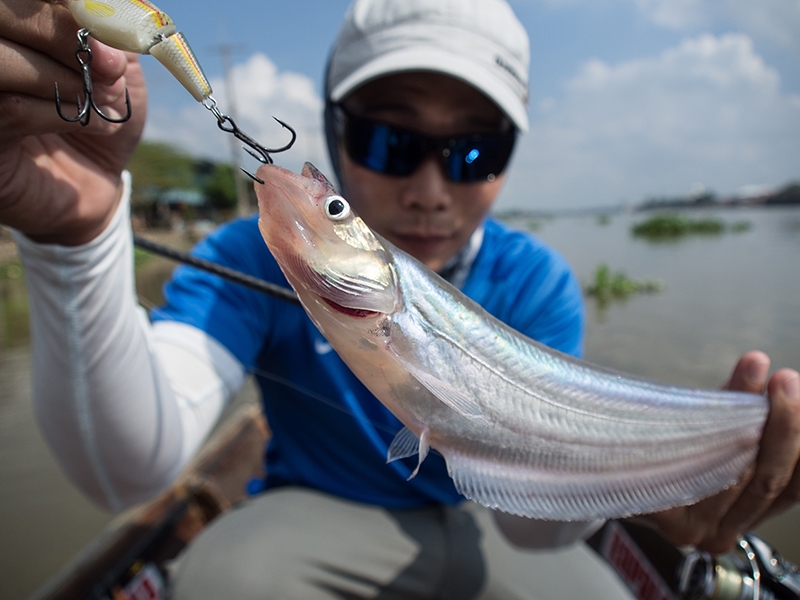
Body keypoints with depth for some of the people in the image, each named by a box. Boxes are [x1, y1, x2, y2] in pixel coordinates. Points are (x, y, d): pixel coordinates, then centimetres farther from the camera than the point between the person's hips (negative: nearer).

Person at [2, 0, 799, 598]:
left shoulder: (537, 283, -15)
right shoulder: (257, 259, -19)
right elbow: (131, 471, -34)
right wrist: (74, 233, -51)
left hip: (480, 526, 3)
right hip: (319, 519, -1)